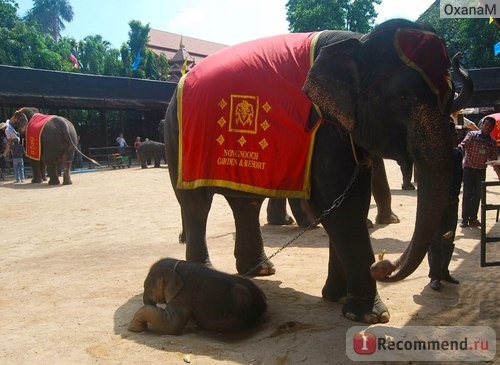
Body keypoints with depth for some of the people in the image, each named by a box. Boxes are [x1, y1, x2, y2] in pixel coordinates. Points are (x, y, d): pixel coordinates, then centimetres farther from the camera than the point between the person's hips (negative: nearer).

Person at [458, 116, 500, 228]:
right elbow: (462, 146, -16)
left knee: (477, 196, 7)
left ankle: (473, 219, 17)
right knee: (467, 195, -2)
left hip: (481, 171, 4)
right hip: (469, 168, -4)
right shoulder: (472, 135, -2)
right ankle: (465, 219, 4)